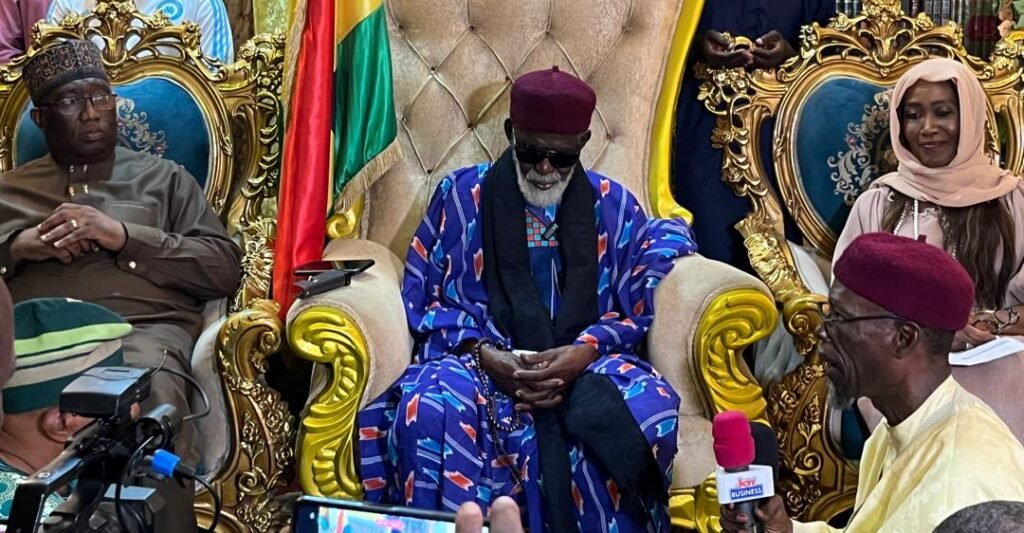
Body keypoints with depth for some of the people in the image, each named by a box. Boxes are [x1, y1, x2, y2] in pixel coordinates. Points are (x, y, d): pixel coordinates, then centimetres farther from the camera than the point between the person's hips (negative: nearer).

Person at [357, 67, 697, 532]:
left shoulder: (614, 206, 8)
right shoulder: (461, 194, 6)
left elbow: (640, 309, 6)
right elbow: (421, 296, 5)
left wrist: (584, 351, -15)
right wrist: (482, 353, -13)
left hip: (586, 366, 1)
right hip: (480, 360, -1)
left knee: (650, 405, -33)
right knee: (430, 408, -36)